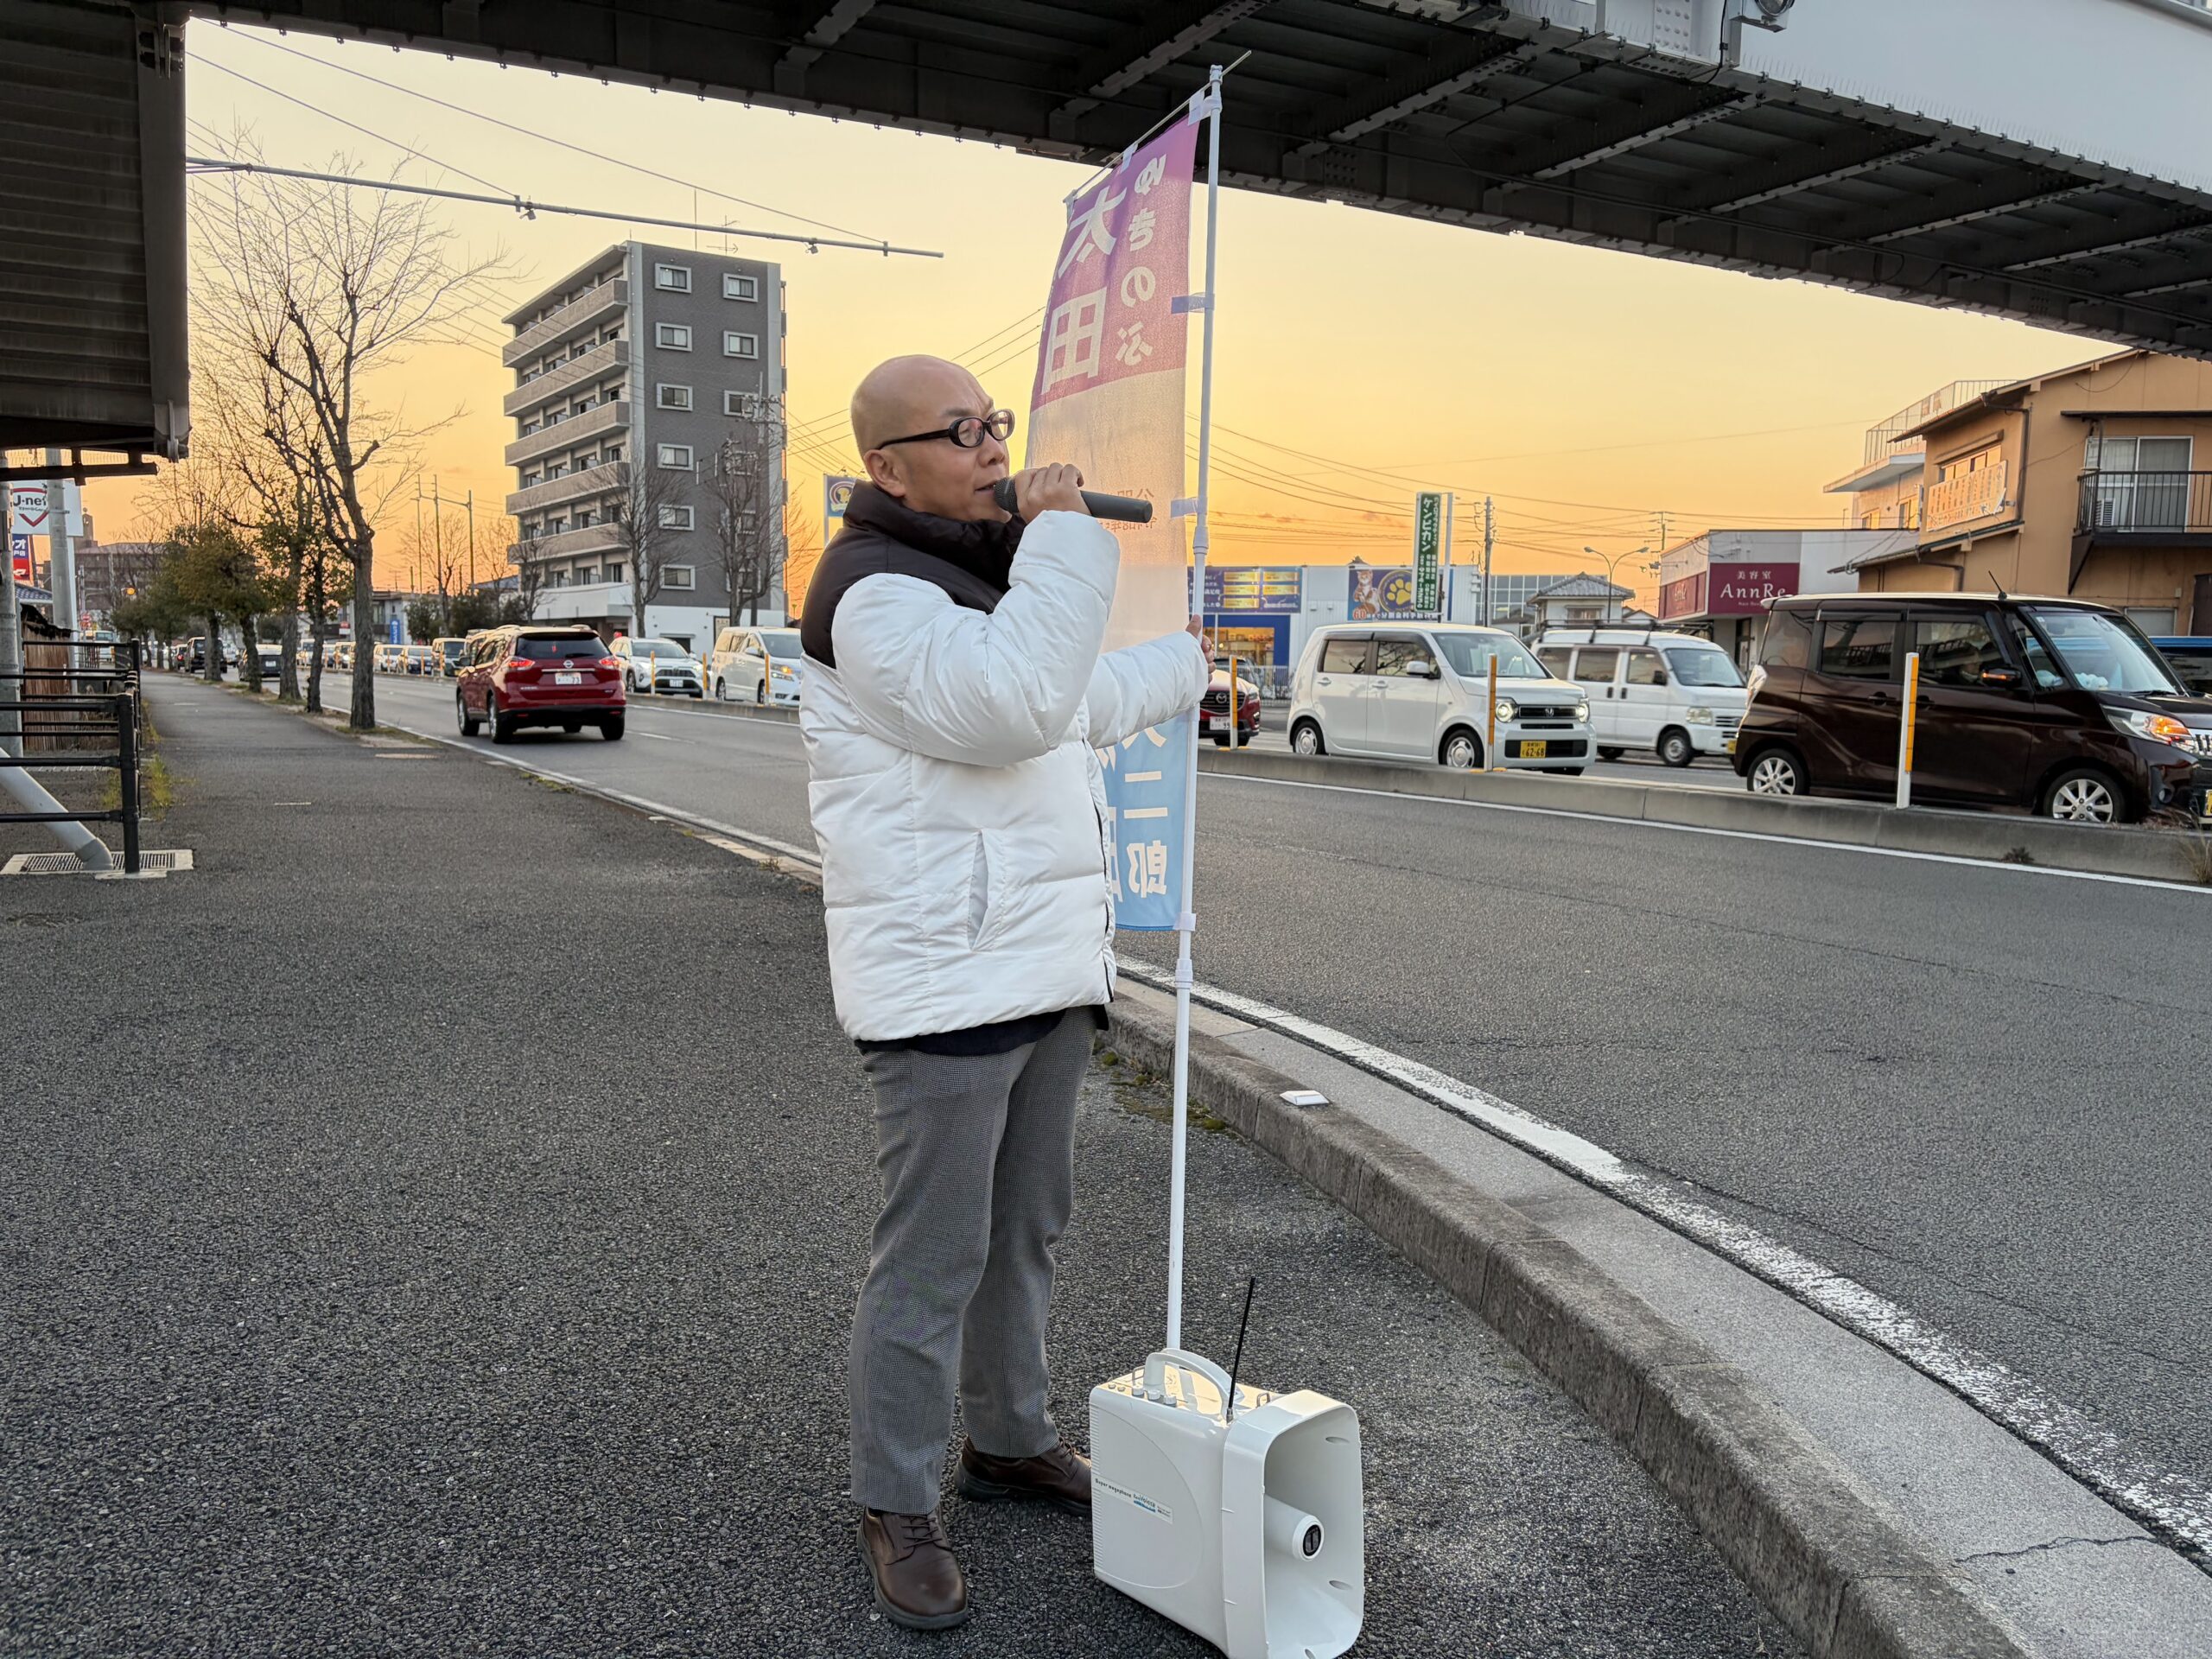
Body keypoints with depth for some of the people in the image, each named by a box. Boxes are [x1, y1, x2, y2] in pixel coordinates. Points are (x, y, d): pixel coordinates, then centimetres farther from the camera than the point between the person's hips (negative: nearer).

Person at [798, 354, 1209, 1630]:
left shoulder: (985, 578, 18)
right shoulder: (876, 590, -15)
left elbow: (1079, 701, 34)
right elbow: (1012, 705, -30)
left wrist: (1189, 664, 46)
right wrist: (1065, 536, -22)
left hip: (1046, 970, 10)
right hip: (945, 982, -9)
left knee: (1026, 1226, 19)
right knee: (934, 1257, -1)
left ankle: (1009, 1439, 36)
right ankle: (898, 1509, 15)